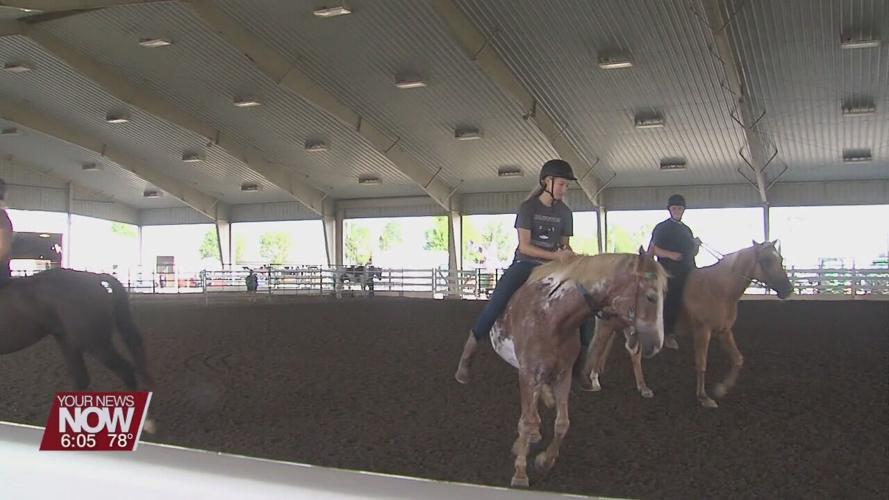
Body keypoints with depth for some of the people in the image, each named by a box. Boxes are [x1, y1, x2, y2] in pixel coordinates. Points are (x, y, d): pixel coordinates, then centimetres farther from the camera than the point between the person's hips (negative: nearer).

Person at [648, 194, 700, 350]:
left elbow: (692, 253, 21)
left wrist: (696, 245, 0)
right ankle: (668, 334, 4)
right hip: (669, 274, -6)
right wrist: (670, 254, -22)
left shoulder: (687, 229, 17)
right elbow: (653, 249, -9)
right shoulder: (662, 228, -2)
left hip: (687, 273, 6)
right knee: (670, 302, -6)